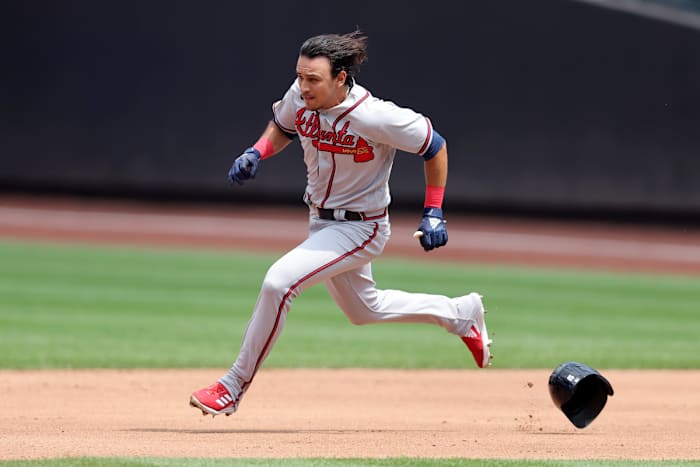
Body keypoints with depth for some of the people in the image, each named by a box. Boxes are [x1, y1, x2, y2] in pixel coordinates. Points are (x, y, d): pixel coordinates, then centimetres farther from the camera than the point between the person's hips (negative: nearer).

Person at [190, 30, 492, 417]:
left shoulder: (377, 117, -29)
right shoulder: (300, 97, -13)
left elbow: (434, 146, -14)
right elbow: (282, 126, 11)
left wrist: (433, 214, -13)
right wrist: (256, 153, -9)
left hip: (360, 229, -8)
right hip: (320, 221, 8)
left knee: (279, 280, -25)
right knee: (363, 309, 25)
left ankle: (235, 385, -12)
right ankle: (460, 314, 47)